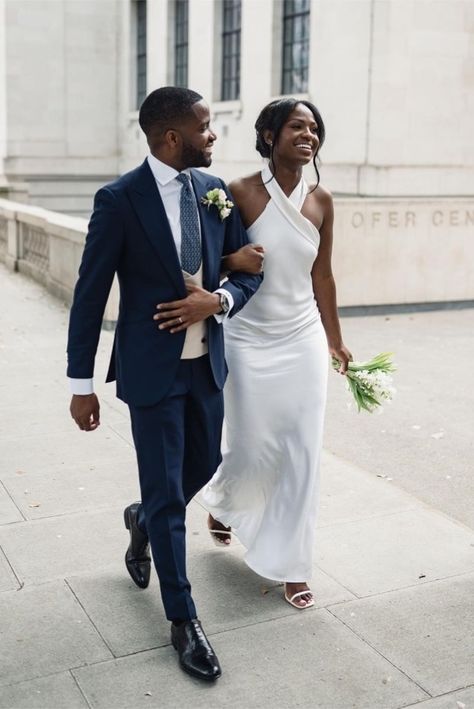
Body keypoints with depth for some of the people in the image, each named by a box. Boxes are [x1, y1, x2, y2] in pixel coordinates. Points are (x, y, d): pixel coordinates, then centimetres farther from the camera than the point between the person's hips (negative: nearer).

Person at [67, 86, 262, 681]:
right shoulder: (119, 199, -14)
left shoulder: (215, 190, 2)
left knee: (203, 466, 20)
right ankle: (182, 619, 21)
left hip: (207, 363, 6)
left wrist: (217, 300, -14)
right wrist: (81, 386, -8)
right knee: (167, 496, 3)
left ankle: (143, 521, 52)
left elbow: (248, 271, 8)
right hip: (152, 368, -5)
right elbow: (90, 295, -10)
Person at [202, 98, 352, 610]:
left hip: (303, 341, 4)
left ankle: (289, 564, 20)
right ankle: (221, 501, 42)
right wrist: (234, 260, -25)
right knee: (255, 450, 5)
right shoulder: (242, 193, -10)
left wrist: (335, 341, 16)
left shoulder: (320, 200, 2)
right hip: (251, 342, -3)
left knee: (302, 455, 4)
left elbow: (321, 276, 10)